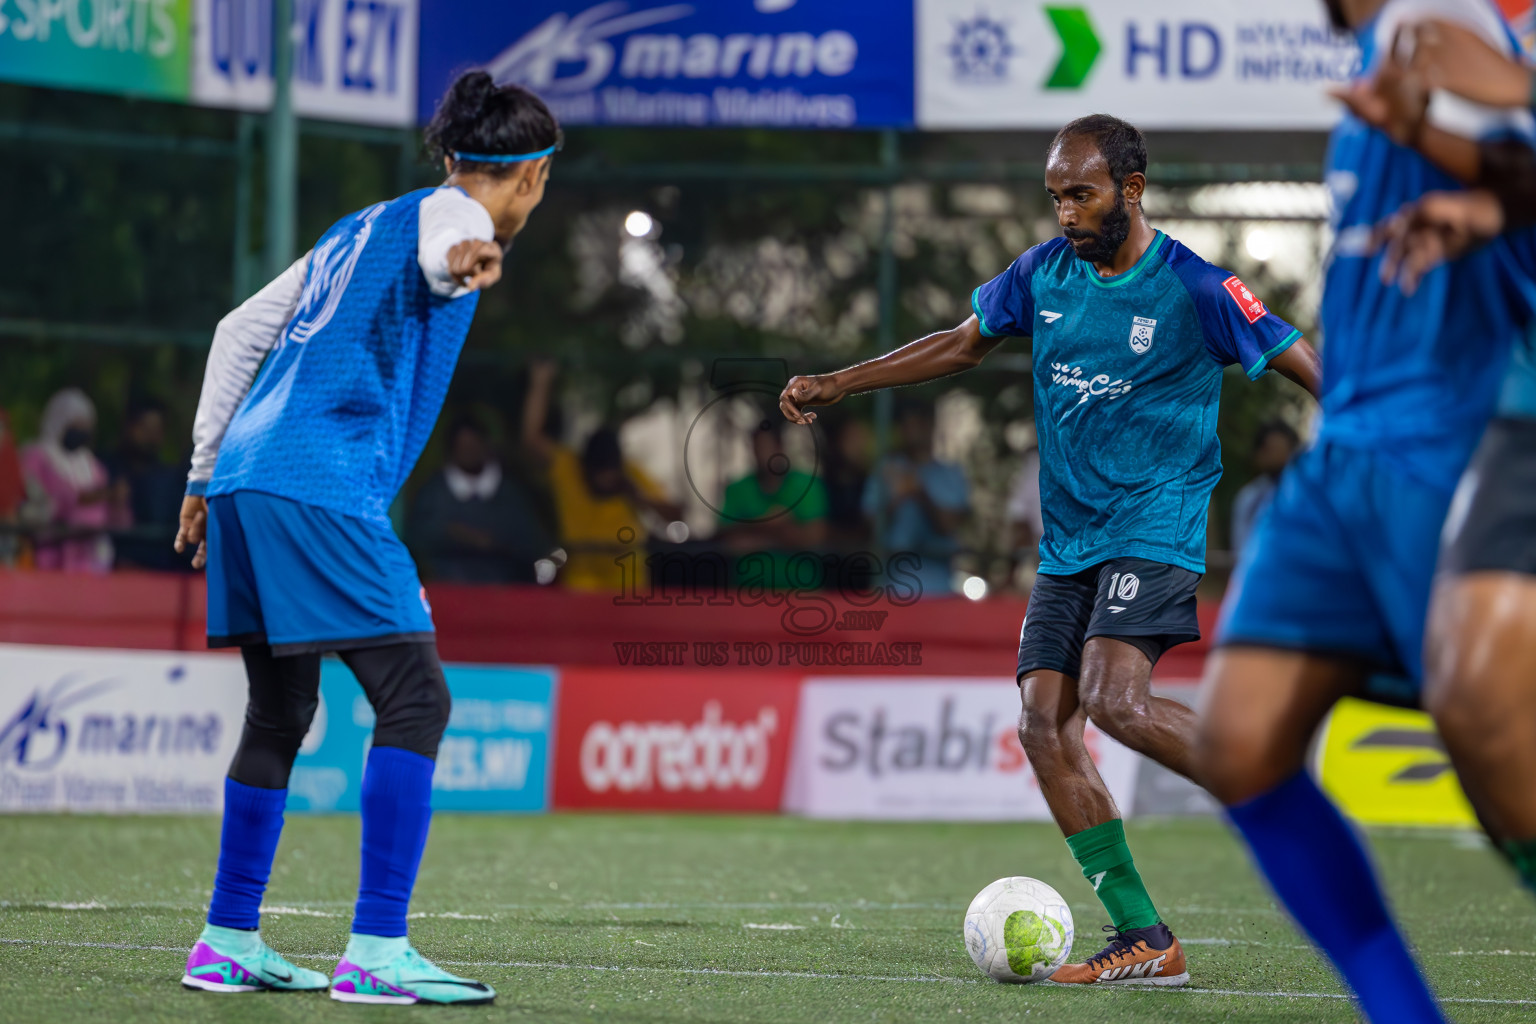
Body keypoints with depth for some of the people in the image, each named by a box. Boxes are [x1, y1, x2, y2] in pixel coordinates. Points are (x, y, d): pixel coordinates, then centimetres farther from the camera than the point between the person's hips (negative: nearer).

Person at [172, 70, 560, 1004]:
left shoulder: (361, 229, 26)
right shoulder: (445, 213, 1)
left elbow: (240, 332, 29)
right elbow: (443, 244, -26)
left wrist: (206, 473, 31)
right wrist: (464, 261, -50)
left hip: (245, 477, 9)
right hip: (323, 489, -9)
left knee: (280, 715, 17)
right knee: (414, 701, -10)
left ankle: (228, 943, 20)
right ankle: (377, 951, -16)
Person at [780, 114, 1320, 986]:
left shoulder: (1194, 290, -10)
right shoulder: (1046, 272, 7)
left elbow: (1309, 367, -8)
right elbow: (963, 345, 21)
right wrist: (836, 386, 20)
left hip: (1156, 528, -6)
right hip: (1069, 543, 6)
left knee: (1115, 700, -28)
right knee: (1045, 725, -8)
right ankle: (1144, 942, -5)